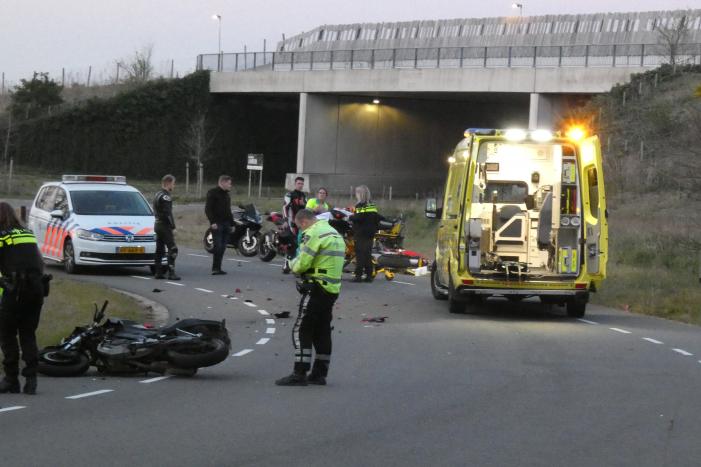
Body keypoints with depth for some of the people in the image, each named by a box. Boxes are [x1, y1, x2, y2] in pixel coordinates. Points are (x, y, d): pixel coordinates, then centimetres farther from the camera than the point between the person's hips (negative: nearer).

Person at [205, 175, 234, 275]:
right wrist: (212, 222, -20)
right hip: (217, 224, -7)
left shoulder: (226, 194, 20)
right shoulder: (212, 193, -5)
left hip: (226, 224, 7)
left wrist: (231, 223, 19)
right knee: (218, 247, -12)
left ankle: (218, 268, 9)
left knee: (222, 248, 5)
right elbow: (208, 209, -12)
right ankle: (215, 268, -9)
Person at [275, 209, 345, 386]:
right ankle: (319, 374, 15)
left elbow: (303, 264, -17)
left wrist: (293, 264, 5)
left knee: (303, 331, -7)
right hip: (333, 289, 9)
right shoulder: (334, 233, 19)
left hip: (317, 287, -9)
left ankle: (299, 374, -10)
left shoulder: (313, 233, -12)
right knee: (322, 332, 13)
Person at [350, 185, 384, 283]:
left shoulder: (361, 206, -13)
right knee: (368, 254, 11)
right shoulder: (372, 206, 11)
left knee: (360, 254, -6)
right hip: (370, 234, 8)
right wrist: (374, 229, 22)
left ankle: (358, 275, -8)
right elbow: (377, 219, 14)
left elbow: (358, 218, -24)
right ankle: (369, 275, 11)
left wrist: (351, 217, -7)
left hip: (361, 234, -8)